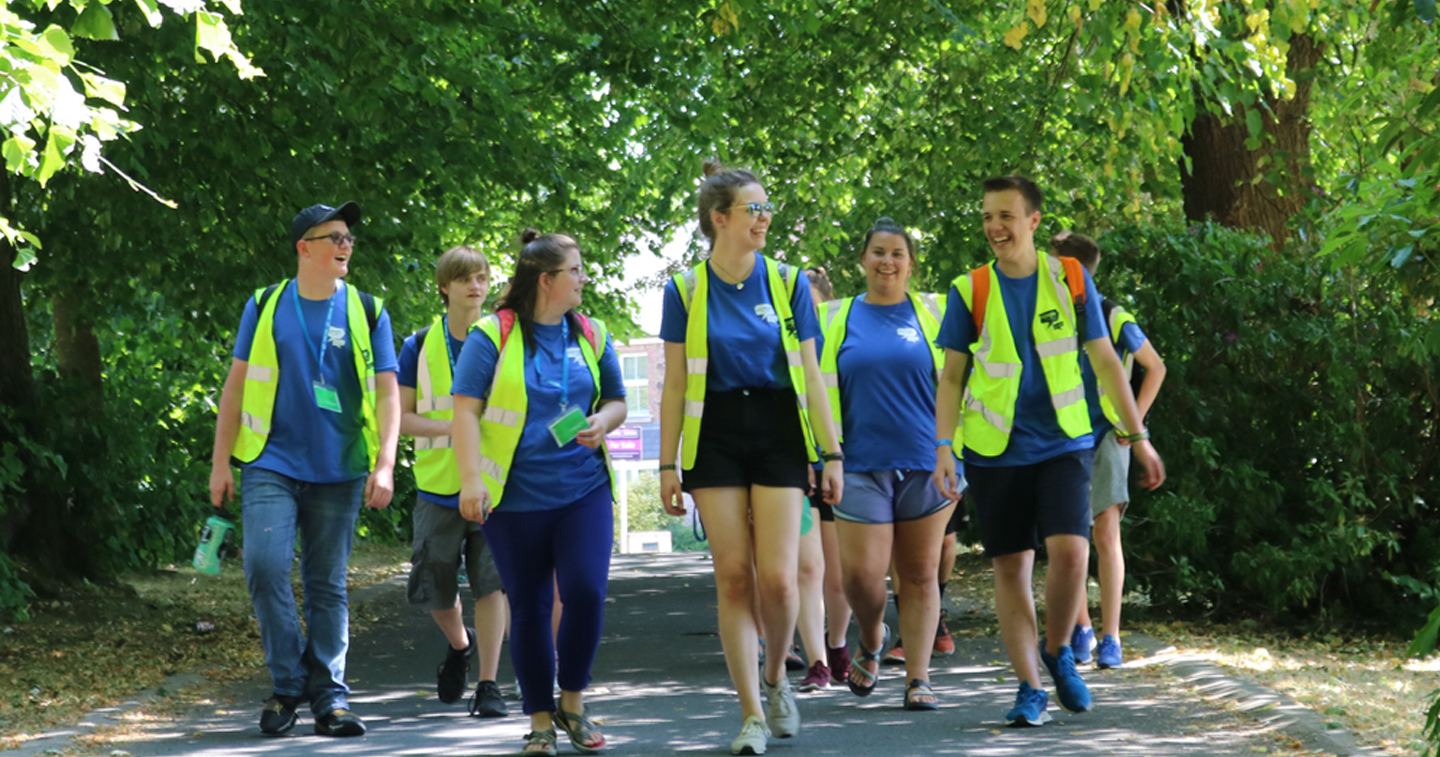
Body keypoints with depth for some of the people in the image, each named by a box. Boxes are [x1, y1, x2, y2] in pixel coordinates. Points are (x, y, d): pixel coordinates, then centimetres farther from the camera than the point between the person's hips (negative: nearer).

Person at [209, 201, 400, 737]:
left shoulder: (367, 312, 5)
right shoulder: (265, 306, 5)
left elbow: (387, 393, 4)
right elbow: (236, 386, 9)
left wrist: (385, 464, -7)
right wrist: (221, 462, 5)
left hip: (338, 472, 1)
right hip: (272, 465, -1)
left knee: (328, 584, 4)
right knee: (265, 567, -14)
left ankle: (329, 697, 10)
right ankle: (288, 684, 1)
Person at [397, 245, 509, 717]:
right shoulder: (419, 347, 3)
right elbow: (400, 417, 1)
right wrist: (452, 427, -15)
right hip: (439, 483, 1)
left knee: (491, 582, -8)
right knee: (433, 587, 4)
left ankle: (488, 685, -3)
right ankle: (460, 645, 36)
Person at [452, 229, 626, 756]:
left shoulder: (591, 336, 10)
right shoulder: (493, 336, -4)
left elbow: (616, 400, 20)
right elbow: (466, 410, -6)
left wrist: (602, 424, -3)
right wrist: (471, 479, -15)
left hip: (582, 489, 3)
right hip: (516, 496, -2)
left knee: (586, 591, -12)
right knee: (528, 608, 3)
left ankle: (573, 701, 9)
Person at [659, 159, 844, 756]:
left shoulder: (787, 283, 3)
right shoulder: (686, 291, 0)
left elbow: (810, 375, 5)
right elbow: (674, 384, 3)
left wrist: (832, 453, 2)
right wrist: (667, 466, 0)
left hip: (778, 433, 0)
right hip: (715, 436, 0)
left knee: (778, 577, -8)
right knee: (733, 577, -4)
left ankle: (775, 676, 21)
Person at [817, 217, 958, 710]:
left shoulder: (932, 314, 7)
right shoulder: (838, 318, 9)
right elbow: (821, 391, 14)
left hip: (925, 464, 0)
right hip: (862, 464, 0)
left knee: (920, 574, 2)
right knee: (862, 572, -8)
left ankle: (918, 678, 7)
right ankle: (871, 642, 22)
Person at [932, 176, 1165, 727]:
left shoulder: (1070, 279, 2)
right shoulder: (969, 290, 1)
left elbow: (1105, 362, 6)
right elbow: (951, 377, 5)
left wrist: (1139, 438, 4)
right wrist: (943, 446, -6)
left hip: (1063, 443, 0)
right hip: (995, 449, 1)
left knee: (1070, 551, -17)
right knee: (1010, 567, 2)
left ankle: (1058, 651, 9)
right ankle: (1030, 687, 11)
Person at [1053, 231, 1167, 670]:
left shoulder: (1114, 320, -6)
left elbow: (1156, 368, 7)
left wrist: (1133, 421, 0)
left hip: (1105, 439, -3)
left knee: (1106, 533, -9)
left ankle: (1110, 638, -7)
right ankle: (1081, 627, 19)